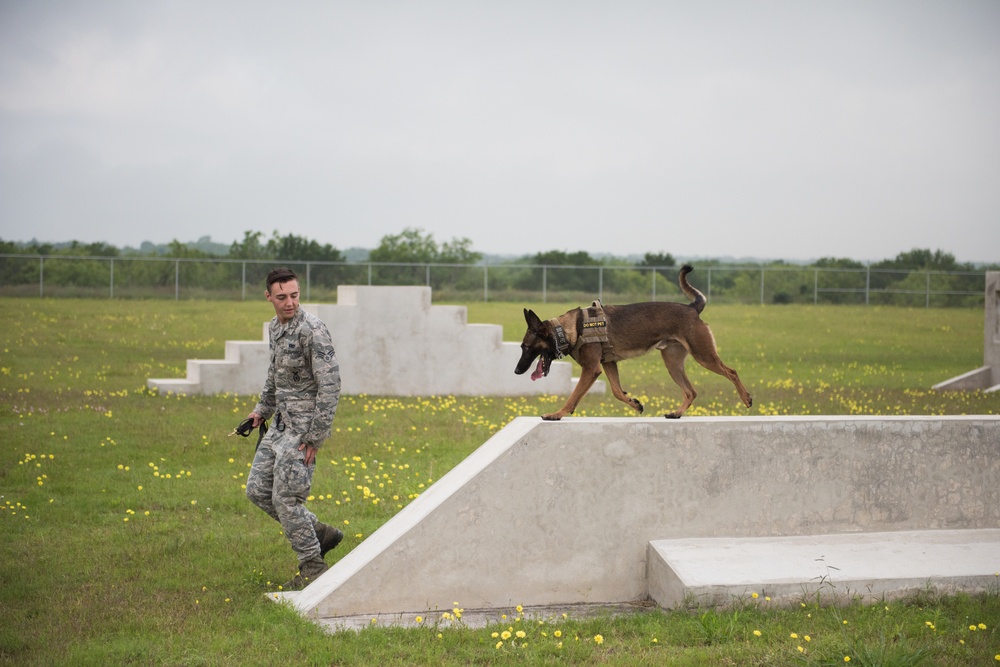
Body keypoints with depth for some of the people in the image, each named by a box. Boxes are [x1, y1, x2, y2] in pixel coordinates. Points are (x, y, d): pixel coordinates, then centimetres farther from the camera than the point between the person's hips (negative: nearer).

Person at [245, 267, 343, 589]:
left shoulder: (312, 329, -20)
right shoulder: (275, 327, 9)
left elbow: (330, 384, -22)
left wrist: (316, 436, -22)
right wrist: (263, 409, 23)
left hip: (304, 426, -9)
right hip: (281, 422, 9)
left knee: (286, 497, -8)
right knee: (257, 489, 10)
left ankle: (313, 568, 6)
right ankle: (320, 533, 21)